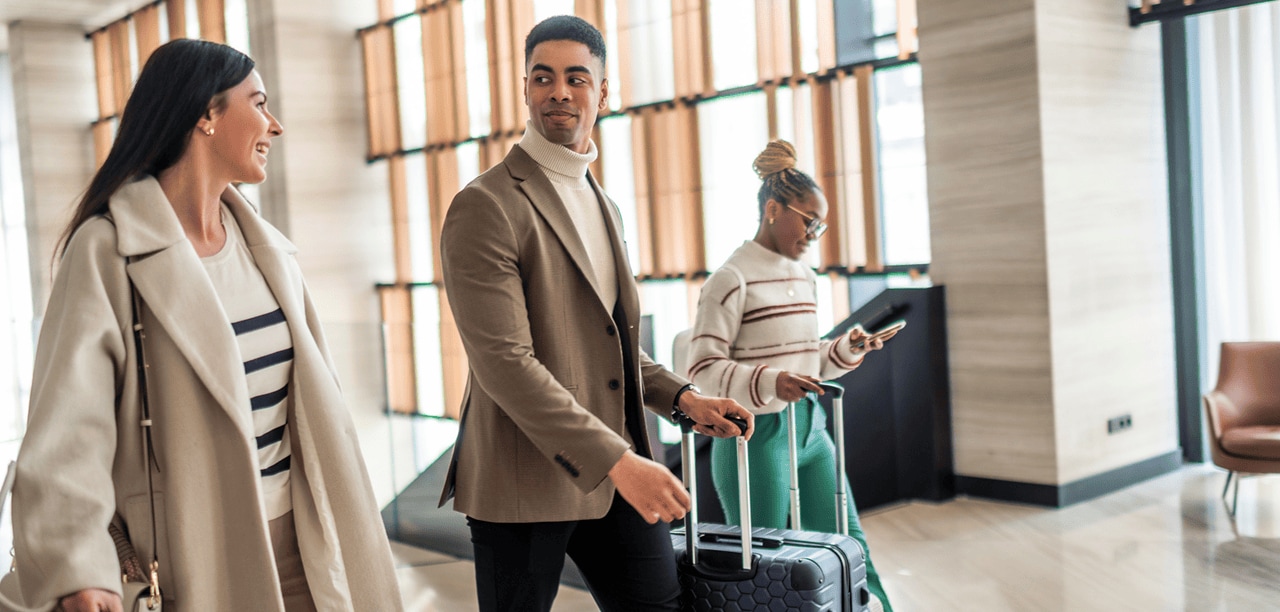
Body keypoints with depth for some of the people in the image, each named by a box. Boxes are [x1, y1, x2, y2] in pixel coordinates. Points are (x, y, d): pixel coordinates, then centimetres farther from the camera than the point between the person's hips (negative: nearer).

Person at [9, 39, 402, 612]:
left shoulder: (266, 247, 8)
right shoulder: (109, 250, -12)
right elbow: (68, 424, -21)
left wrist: (347, 564, 12)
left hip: (295, 548, 6)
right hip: (193, 564, -5)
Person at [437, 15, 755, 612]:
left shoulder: (604, 205, 15)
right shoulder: (485, 207, -12)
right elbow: (504, 362, -21)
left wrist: (681, 396, 7)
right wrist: (617, 461, -25)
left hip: (618, 471, 7)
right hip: (525, 482, -7)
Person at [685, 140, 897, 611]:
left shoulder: (804, 277, 11)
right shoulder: (732, 280, -13)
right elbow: (703, 367, -17)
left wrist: (846, 349, 1)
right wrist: (769, 383, -30)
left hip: (809, 428, 7)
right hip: (757, 434, -7)